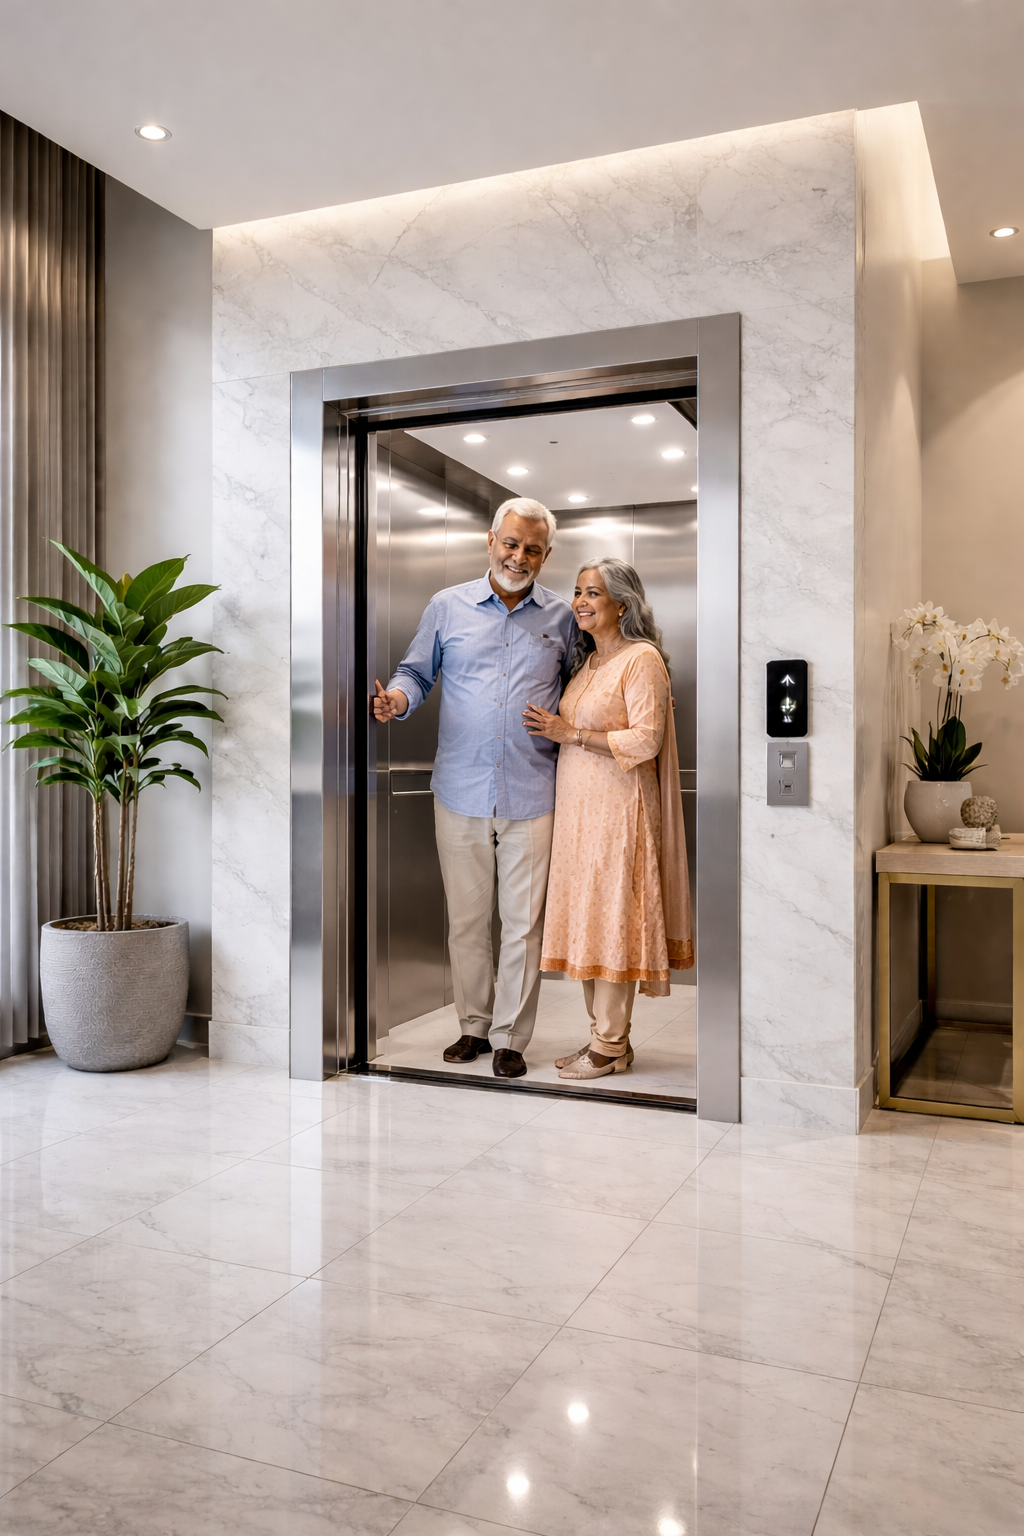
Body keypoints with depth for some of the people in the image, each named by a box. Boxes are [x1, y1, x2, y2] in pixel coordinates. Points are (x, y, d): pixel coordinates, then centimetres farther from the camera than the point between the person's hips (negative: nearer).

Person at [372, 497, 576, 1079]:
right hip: (461, 790, 1)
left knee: (524, 921, 3)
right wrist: (398, 698, -12)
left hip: (531, 795, 0)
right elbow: (417, 672, 10)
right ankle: (474, 1025, 25)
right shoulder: (448, 606, 6)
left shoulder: (562, 616, 7)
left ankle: (510, 1037, 16)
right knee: (466, 917, 9)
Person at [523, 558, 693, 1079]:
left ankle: (610, 1047, 6)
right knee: (586, 918, 9)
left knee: (612, 916, -3)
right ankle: (605, 1035, 19)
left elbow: (645, 742, -18)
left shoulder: (642, 659, -10)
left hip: (617, 807, -8)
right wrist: (552, 727, 7)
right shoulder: (587, 660, 16)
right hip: (578, 804, 9)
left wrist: (569, 733, -16)